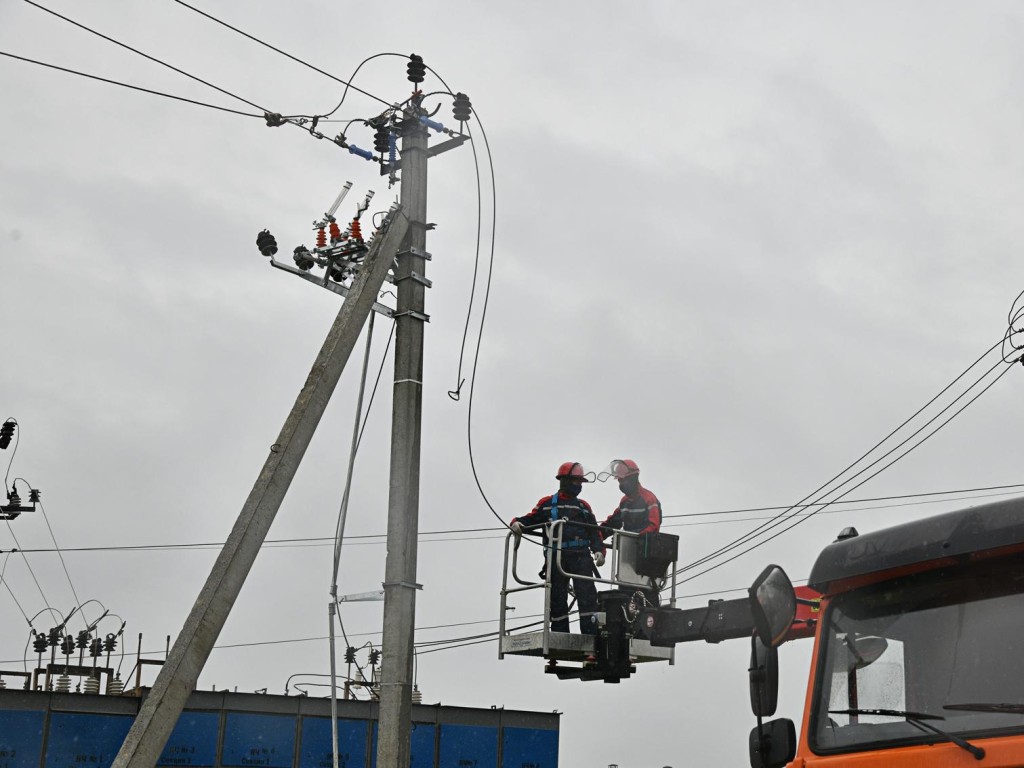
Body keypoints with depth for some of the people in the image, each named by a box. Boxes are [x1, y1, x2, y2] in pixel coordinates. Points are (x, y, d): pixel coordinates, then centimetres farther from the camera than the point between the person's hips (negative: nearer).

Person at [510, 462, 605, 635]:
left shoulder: (584, 507, 19)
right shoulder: (547, 504, 12)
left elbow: (594, 533, 15)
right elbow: (531, 519, 9)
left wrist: (599, 550, 0)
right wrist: (517, 523, -12)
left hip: (581, 557, 1)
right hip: (557, 558, -1)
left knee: (587, 595, -10)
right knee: (557, 598, 1)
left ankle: (591, 636, -12)